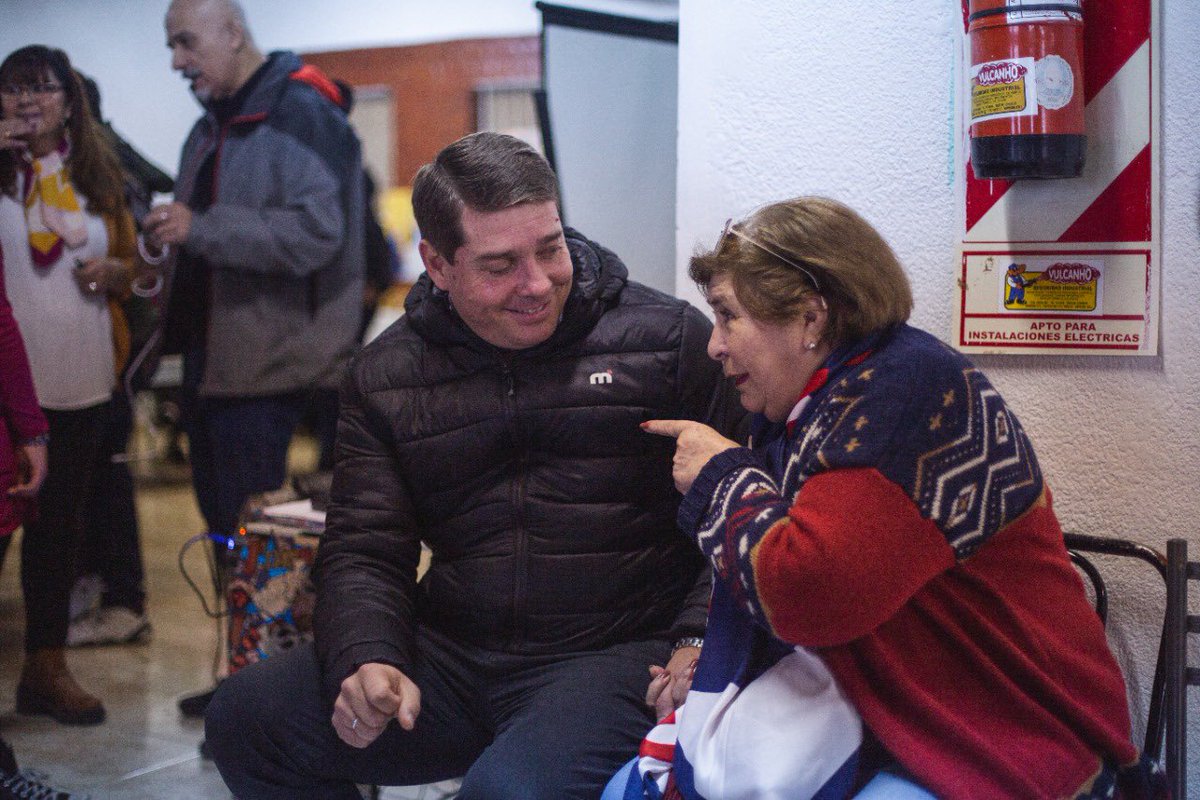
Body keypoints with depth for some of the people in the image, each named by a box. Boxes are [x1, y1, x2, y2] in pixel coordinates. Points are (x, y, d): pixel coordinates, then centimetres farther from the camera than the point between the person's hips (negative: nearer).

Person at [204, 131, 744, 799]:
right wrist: (367, 661, -11)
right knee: (244, 716, -6)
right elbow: (364, 551, 8)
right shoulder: (385, 376, 9)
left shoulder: (668, 339, 0)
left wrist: (700, 642, -15)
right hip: (453, 658, 5)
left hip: (619, 655, -4)